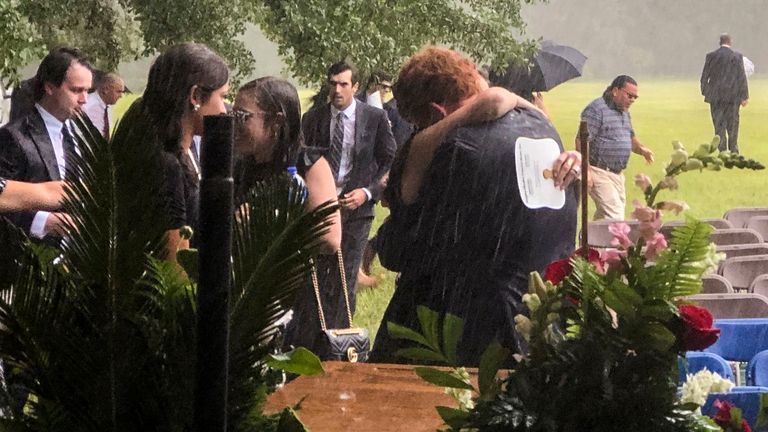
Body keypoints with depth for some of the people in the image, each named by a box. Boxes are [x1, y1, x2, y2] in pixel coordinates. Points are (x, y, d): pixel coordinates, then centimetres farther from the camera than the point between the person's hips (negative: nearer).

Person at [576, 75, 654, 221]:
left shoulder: (624, 112, 17)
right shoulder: (596, 109, -13)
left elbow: (630, 136, 29)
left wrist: (641, 149, 6)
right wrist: (586, 171, -23)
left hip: (617, 174, 9)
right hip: (599, 173, -9)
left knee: (603, 215, 12)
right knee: (614, 215, -16)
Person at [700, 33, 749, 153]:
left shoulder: (711, 56, -2)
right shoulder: (737, 56, -4)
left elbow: (704, 76, 1)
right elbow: (742, 77, -3)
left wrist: (704, 92, 13)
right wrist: (744, 96, 1)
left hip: (716, 95, 0)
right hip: (733, 95, 0)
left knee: (719, 123, 4)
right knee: (733, 123, 10)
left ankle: (722, 151, 1)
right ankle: (733, 151, 13)